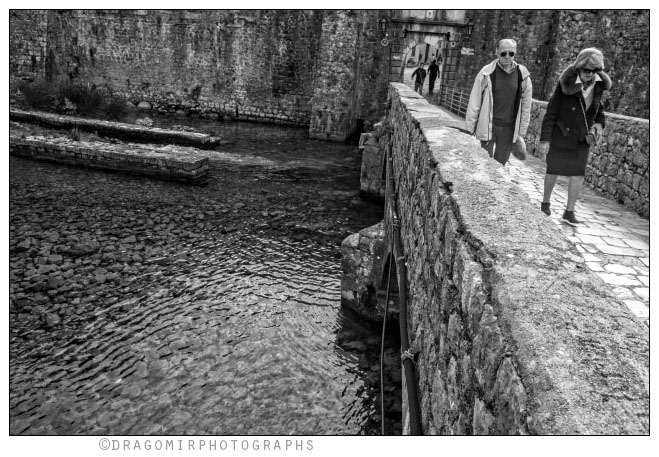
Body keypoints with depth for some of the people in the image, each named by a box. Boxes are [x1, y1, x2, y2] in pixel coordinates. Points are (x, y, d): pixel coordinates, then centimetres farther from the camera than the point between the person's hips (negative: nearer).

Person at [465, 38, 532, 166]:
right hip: (488, 126, -2)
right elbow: (474, 104, -2)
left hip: (509, 129, 2)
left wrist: (521, 133, 8)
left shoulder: (523, 76, 2)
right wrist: (469, 129, -2)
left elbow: (525, 107, 8)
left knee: (500, 164, 7)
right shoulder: (486, 73, -6)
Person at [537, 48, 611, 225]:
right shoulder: (566, 84, -18)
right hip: (561, 134, -3)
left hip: (582, 137, 3)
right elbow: (551, 112, -14)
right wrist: (545, 140, -17)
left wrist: (599, 123, -6)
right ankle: (545, 202, 31)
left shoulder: (599, 84, -4)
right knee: (554, 170, 9)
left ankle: (569, 211, 7)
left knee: (577, 174, -2)